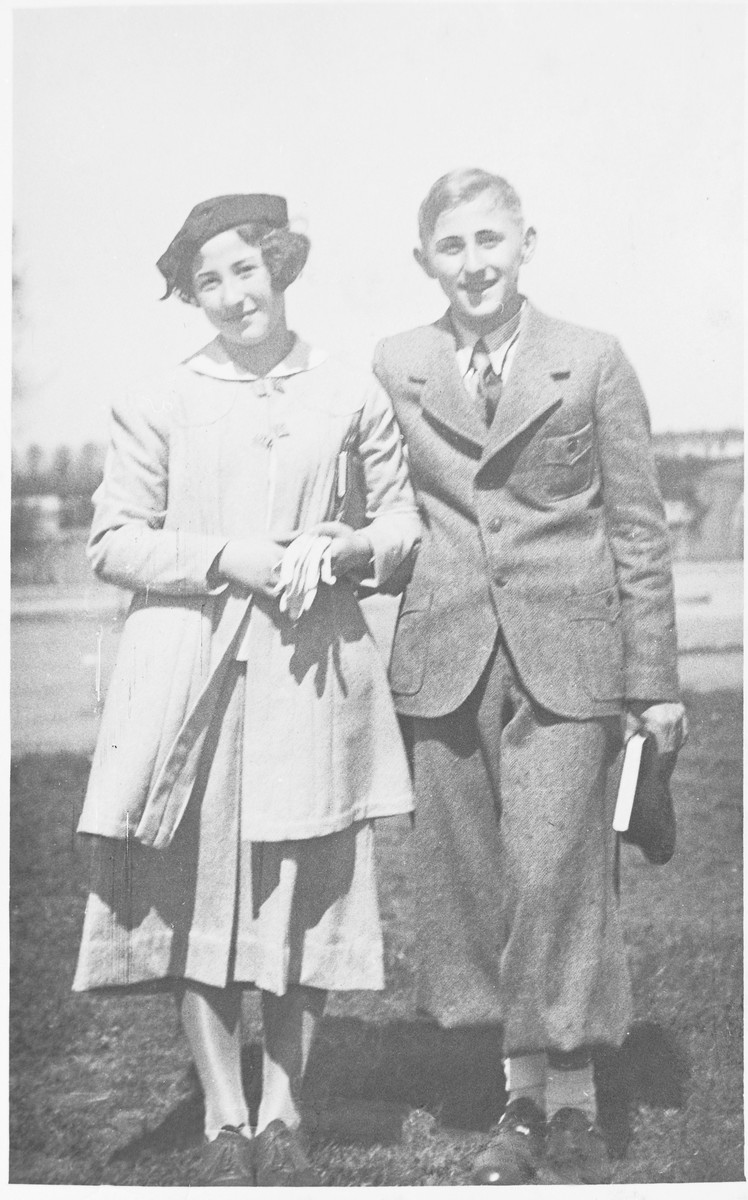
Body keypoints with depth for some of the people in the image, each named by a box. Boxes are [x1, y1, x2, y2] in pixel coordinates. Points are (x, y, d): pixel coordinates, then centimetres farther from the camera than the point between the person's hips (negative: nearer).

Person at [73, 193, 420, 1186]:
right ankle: (224, 1123, 14)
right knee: (194, 893, 1)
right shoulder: (159, 403, 5)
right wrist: (229, 558, -11)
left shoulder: (353, 398, 7)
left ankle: (283, 1117, 17)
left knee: (306, 896, 3)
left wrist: (336, 553, -8)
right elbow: (113, 542, 2)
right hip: (188, 669, 0)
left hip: (312, 671, 0)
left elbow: (403, 526, 12)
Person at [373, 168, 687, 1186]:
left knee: (554, 873, -8)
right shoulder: (393, 368, 9)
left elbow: (639, 527, 4)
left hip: (566, 653, -2)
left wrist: (655, 679, 2)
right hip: (442, 654, 3)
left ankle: (573, 1104, 8)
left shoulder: (593, 361, 4)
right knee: (471, 881, 6)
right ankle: (520, 1099, 20)